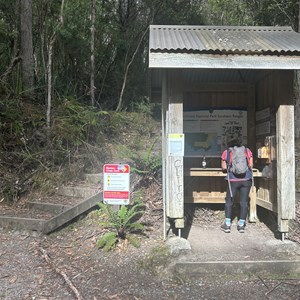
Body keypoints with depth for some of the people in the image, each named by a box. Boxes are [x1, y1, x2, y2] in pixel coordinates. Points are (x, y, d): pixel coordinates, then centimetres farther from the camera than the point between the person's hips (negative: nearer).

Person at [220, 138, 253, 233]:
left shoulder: (226, 152, 11)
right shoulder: (247, 150, 14)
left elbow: (224, 167, 9)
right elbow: (251, 165, 9)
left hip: (233, 180, -1)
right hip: (246, 179, 2)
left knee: (229, 201, 9)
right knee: (244, 202, 7)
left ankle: (227, 225, 9)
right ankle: (241, 225, 11)